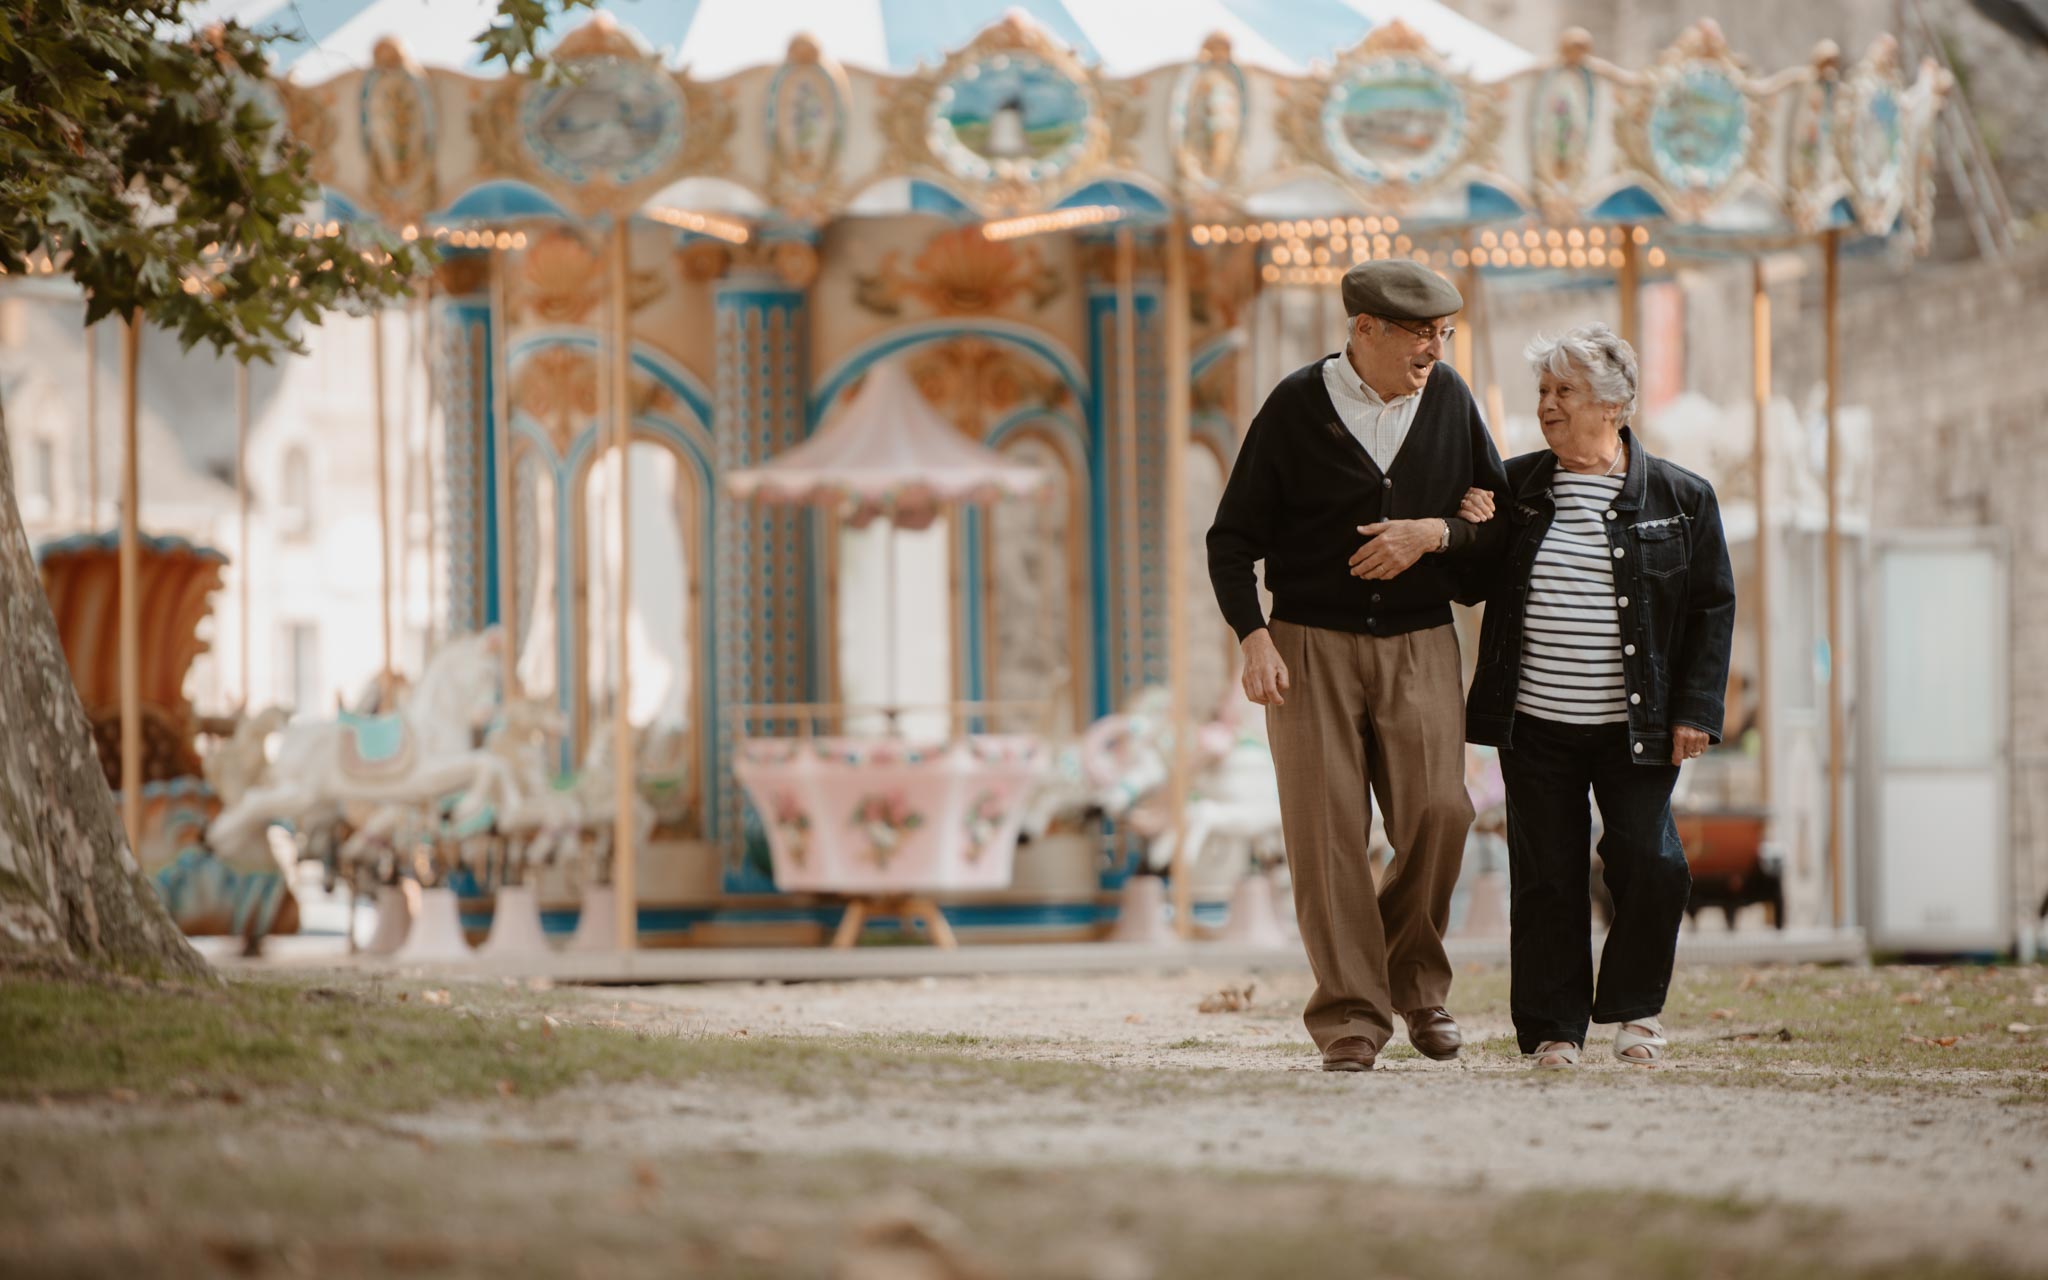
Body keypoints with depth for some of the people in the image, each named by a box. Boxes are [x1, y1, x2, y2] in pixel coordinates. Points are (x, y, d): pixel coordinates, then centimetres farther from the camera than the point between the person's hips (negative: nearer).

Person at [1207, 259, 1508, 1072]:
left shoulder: (1449, 401, 6)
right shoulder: (1297, 407, -2)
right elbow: (1232, 537, 1)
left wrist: (1434, 535, -9)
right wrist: (1253, 637, -12)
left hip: (1419, 646, 2)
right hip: (1311, 643, -2)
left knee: (1437, 813, -11)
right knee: (1325, 829, -8)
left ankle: (1416, 983, 12)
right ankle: (1350, 1018, -3)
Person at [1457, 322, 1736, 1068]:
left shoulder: (1678, 498, 2)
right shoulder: (1515, 488, 7)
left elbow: (1712, 609, 4)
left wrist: (1695, 711, -4)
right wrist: (1464, 531, -4)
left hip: (1634, 727, -2)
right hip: (1535, 726, 2)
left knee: (1650, 865, -9)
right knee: (1546, 878, 2)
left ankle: (1636, 1006, 14)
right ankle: (1553, 1028, 13)